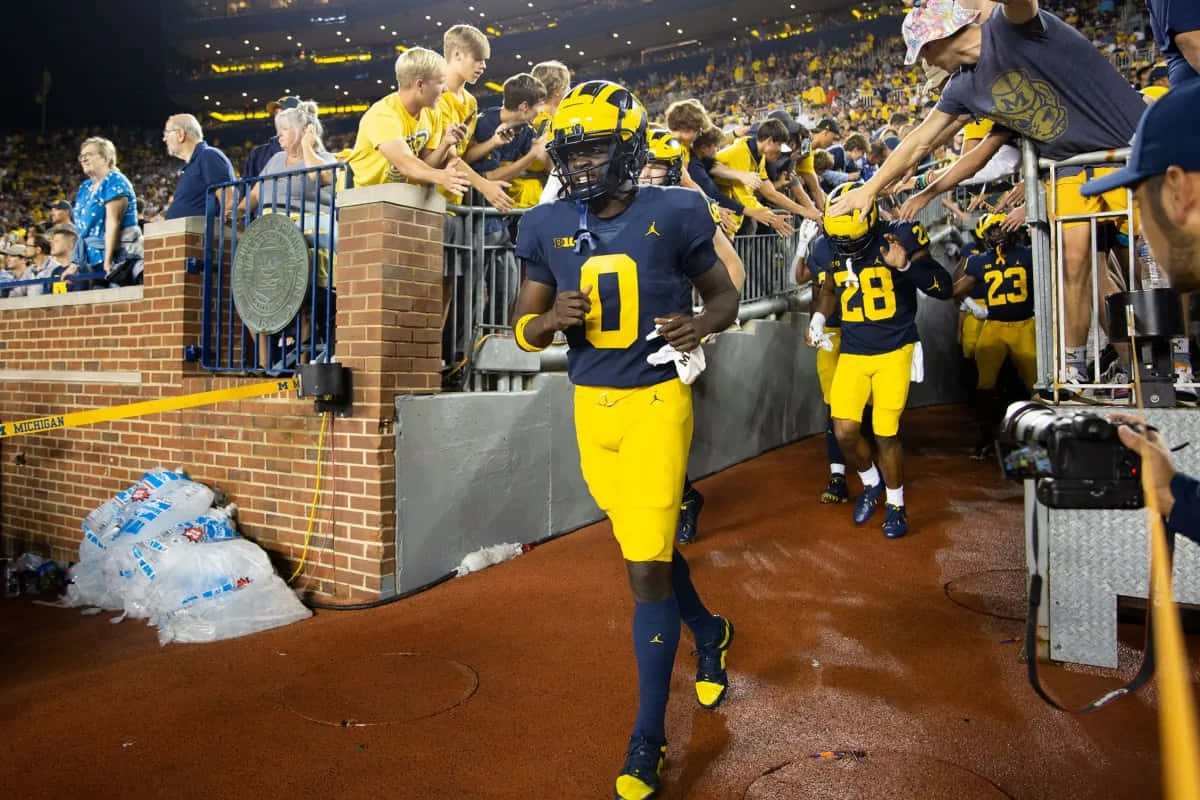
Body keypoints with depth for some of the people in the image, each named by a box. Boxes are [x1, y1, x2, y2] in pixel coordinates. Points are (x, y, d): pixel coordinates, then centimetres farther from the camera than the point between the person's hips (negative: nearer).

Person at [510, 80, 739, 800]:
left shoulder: (674, 214, -5)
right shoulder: (547, 228, 4)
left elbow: (724, 294, 6)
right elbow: (525, 328, 8)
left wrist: (701, 325, -16)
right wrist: (552, 320, -15)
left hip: (656, 399, -4)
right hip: (592, 404, 5)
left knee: (646, 567, -7)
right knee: (646, 548, 18)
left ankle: (648, 738, 10)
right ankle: (710, 632, 49)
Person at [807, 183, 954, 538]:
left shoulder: (898, 238, -15)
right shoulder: (828, 253, -2)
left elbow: (944, 289, -16)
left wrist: (907, 265, -32)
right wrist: (818, 319, 3)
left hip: (894, 351, -4)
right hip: (852, 352, 4)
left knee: (886, 433, -2)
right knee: (845, 430, -4)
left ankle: (896, 505, 21)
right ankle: (871, 483, 28)